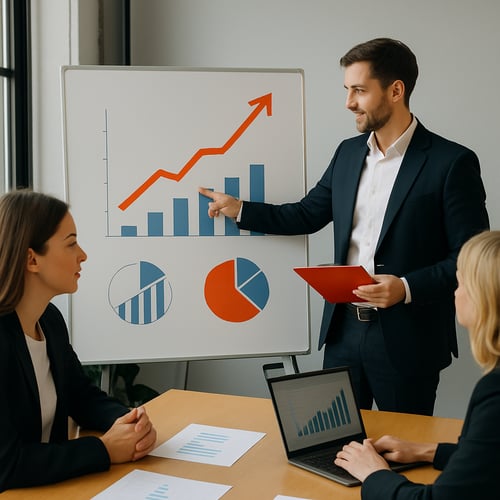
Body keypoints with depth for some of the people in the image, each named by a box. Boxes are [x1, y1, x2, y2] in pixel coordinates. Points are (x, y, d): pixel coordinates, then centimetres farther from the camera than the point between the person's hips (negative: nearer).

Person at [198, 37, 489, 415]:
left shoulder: (451, 162, -11)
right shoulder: (349, 152, 8)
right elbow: (307, 215, 16)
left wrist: (407, 288, -23)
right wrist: (239, 209, 7)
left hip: (407, 340, -5)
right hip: (343, 328, 6)